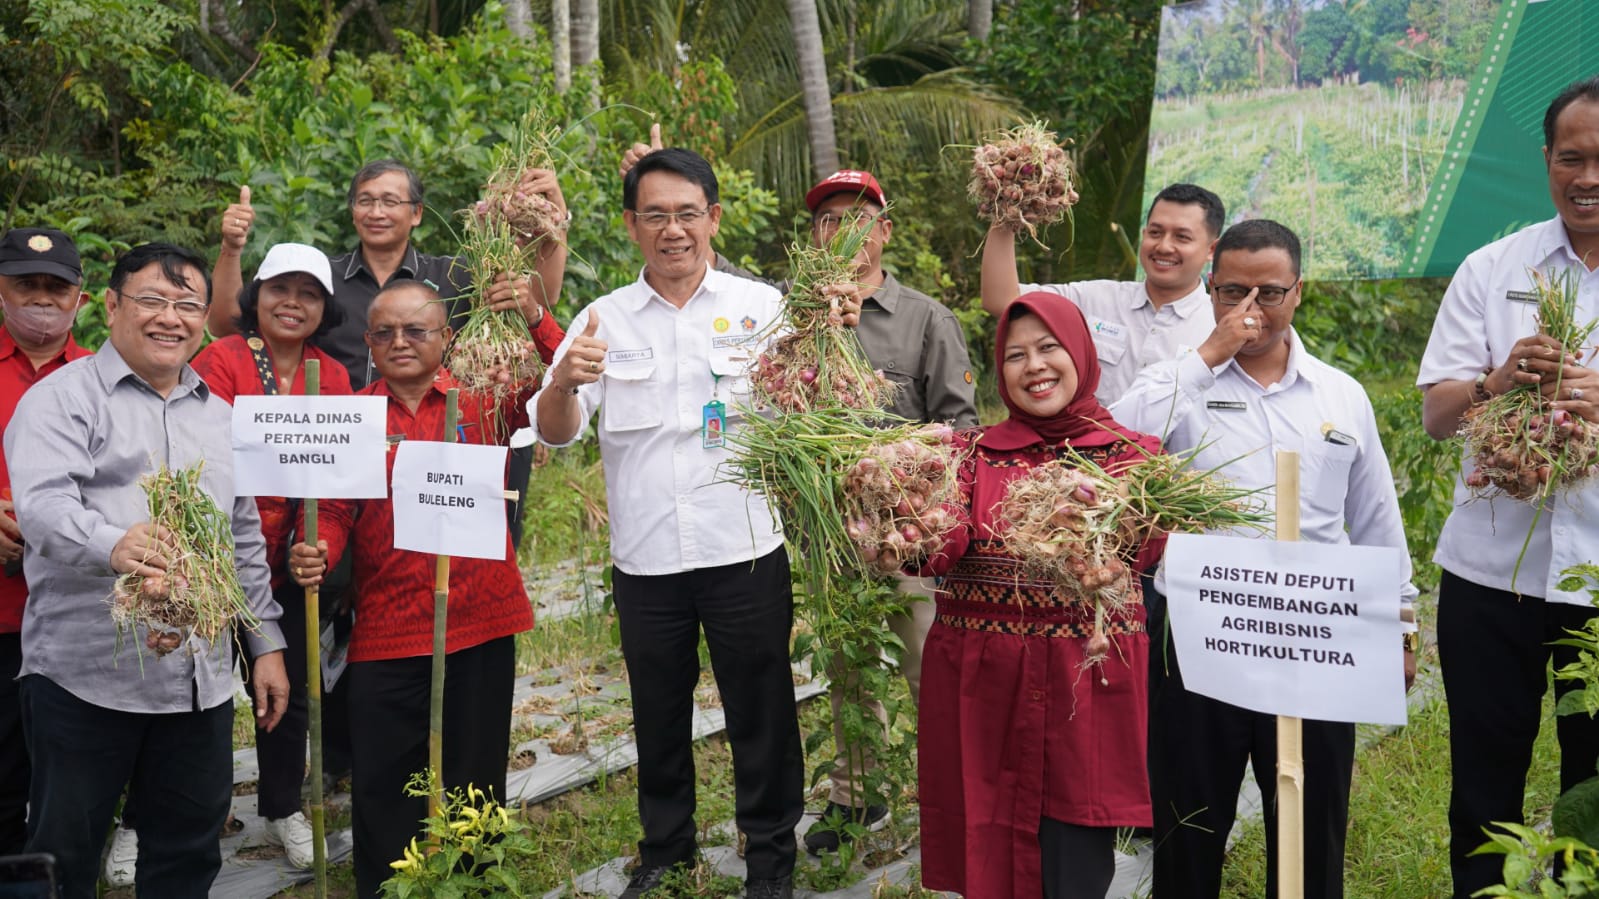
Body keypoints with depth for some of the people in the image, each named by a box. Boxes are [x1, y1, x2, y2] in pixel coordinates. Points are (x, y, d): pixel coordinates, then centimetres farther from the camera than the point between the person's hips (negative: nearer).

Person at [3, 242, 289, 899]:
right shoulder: (64, 398, -2)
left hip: (201, 681, 5)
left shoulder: (218, 416, 17)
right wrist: (112, 544, -40)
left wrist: (267, 644, 16)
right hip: (84, 673, -5)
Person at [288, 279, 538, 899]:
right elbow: (333, 511, 1)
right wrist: (318, 552, -19)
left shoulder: (482, 400, 4)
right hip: (386, 633, 0)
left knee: (476, 783, 11)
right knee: (383, 790, 4)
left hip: (481, 625, 0)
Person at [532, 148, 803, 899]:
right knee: (658, 718, 16)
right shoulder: (603, 320, 4)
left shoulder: (761, 307, 1)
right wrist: (563, 383, -24)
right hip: (644, 561, 2)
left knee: (761, 715, 9)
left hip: (745, 553, -2)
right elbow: (553, 434, -2)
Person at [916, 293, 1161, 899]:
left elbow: (1143, 548, -14)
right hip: (980, 689, 2)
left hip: (1086, 692, -1)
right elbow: (940, 550, -9)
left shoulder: (1133, 454, 4)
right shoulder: (972, 452, 7)